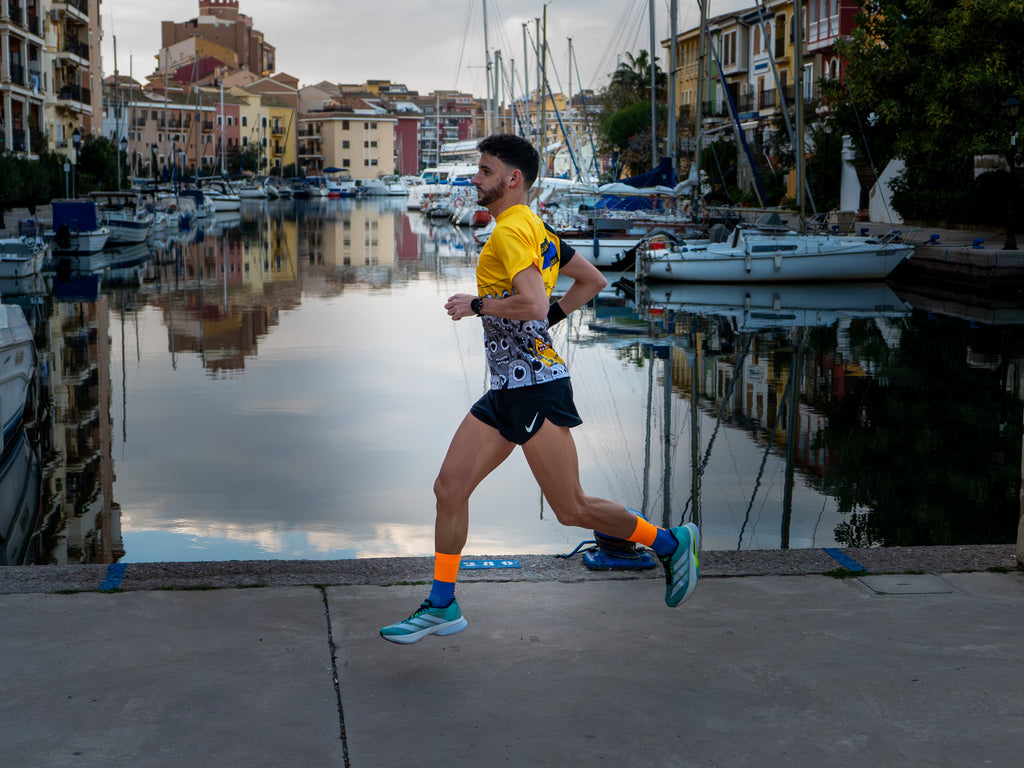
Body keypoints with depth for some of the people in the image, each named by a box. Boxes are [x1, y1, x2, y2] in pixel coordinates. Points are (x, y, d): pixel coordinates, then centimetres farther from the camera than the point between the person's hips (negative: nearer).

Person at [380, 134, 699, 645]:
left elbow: (533, 303, -28)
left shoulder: (512, 230, -14)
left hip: (536, 389, -10)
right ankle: (442, 606, 12)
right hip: (505, 391, 10)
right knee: (449, 488, 5)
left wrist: (476, 305, -14)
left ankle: (670, 543, 17)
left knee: (571, 510, -2)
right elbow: (593, 281, 23)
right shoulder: (537, 230, 16)